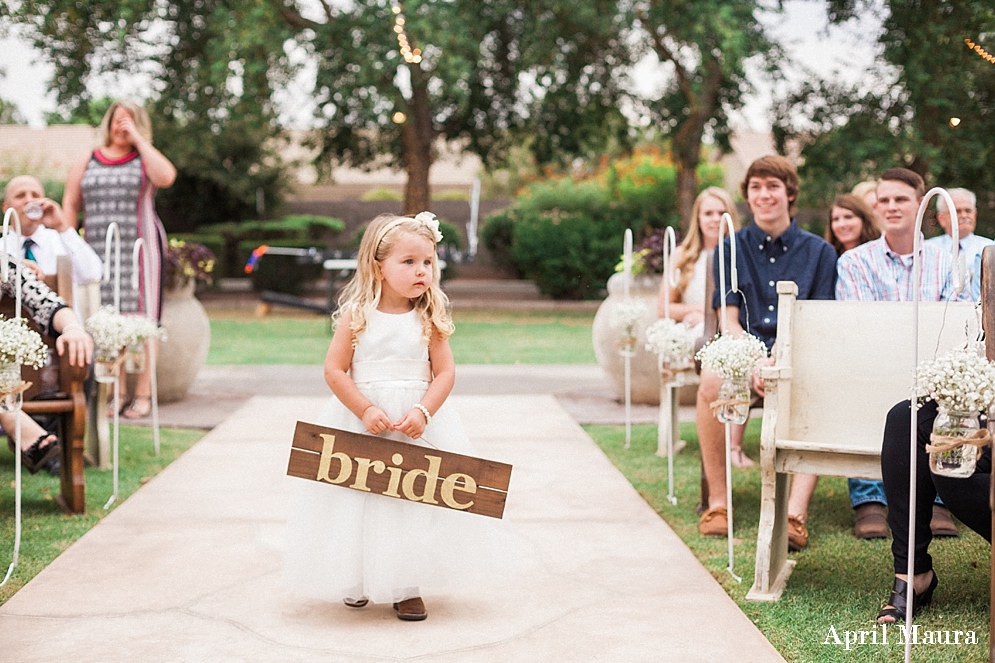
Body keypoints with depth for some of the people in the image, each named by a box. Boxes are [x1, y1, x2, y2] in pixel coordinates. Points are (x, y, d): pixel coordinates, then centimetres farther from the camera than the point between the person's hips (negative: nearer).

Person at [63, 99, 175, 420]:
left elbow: (166, 176, -16)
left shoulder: (145, 159, 7)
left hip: (140, 248, -2)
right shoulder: (87, 162, 14)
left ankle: (143, 394, 1)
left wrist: (139, 139, -8)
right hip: (98, 252, 2)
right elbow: (70, 206, 13)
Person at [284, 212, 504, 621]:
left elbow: (445, 372, -4)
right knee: (359, 503, 5)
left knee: (416, 498, 2)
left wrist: (423, 412, -18)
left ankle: (408, 587, 14)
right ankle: (357, 581, 26)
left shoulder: (429, 319, -3)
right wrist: (366, 410, -16)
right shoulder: (357, 316, -7)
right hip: (359, 422, -1)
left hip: (418, 424, 1)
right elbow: (334, 370, -7)